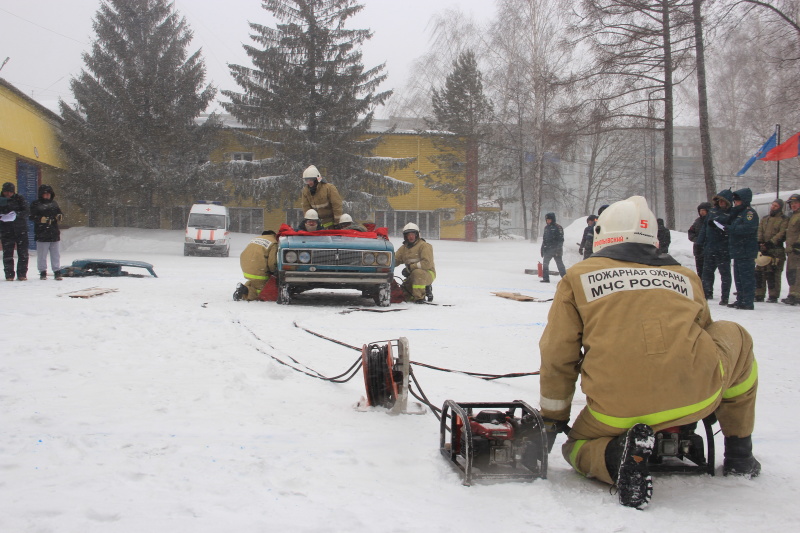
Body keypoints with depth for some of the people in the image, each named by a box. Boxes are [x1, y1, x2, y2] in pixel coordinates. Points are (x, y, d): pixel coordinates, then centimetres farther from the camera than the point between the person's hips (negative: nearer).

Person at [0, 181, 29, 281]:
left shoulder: (20, 199, 1)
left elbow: (25, 212, -6)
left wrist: (16, 214, -24)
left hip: (21, 229, -1)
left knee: (23, 253, 0)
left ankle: (22, 274, 6)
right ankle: (9, 274, 6)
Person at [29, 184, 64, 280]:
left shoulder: (54, 203, 16)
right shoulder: (35, 204, 1)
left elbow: (60, 213, 22)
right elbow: (32, 217, -8)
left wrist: (59, 216, -2)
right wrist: (43, 219, -21)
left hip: (54, 233, 4)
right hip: (41, 234, -4)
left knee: (56, 254, 5)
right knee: (42, 255, 0)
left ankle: (57, 271, 9)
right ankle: (43, 272, 8)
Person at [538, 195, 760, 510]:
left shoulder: (578, 277, 14)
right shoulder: (685, 277, 20)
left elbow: (557, 355, 11)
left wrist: (553, 417, 22)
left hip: (617, 412, -1)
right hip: (695, 397, 2)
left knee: (577, 446, 30)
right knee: (735, 337, 31)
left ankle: (618, 453, -6)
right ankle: (739, 454, 32)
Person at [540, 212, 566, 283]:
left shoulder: (558, 227, -7)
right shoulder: (546, 227, 15)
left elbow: (560, 239, -11)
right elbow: (544, 239, 21)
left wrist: (559, 249, -17)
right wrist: (542, 248, 18)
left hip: (555, 249, -7)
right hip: (548, 249, 7)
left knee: (559, 264, -2)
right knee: (545, 263, 4)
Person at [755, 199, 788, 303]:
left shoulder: (784, 220, 2)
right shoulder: (764, 219, 20)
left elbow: (782, 234, -10)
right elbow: (759, 232, 12)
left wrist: (770, 243, -19)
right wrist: (760, 243, -7)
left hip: (776, 251, -6)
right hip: (763, 250, 6)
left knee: (773, 273, -8)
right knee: (759, 272, 4)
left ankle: (773, 296, -3)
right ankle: (759, 295, 10)